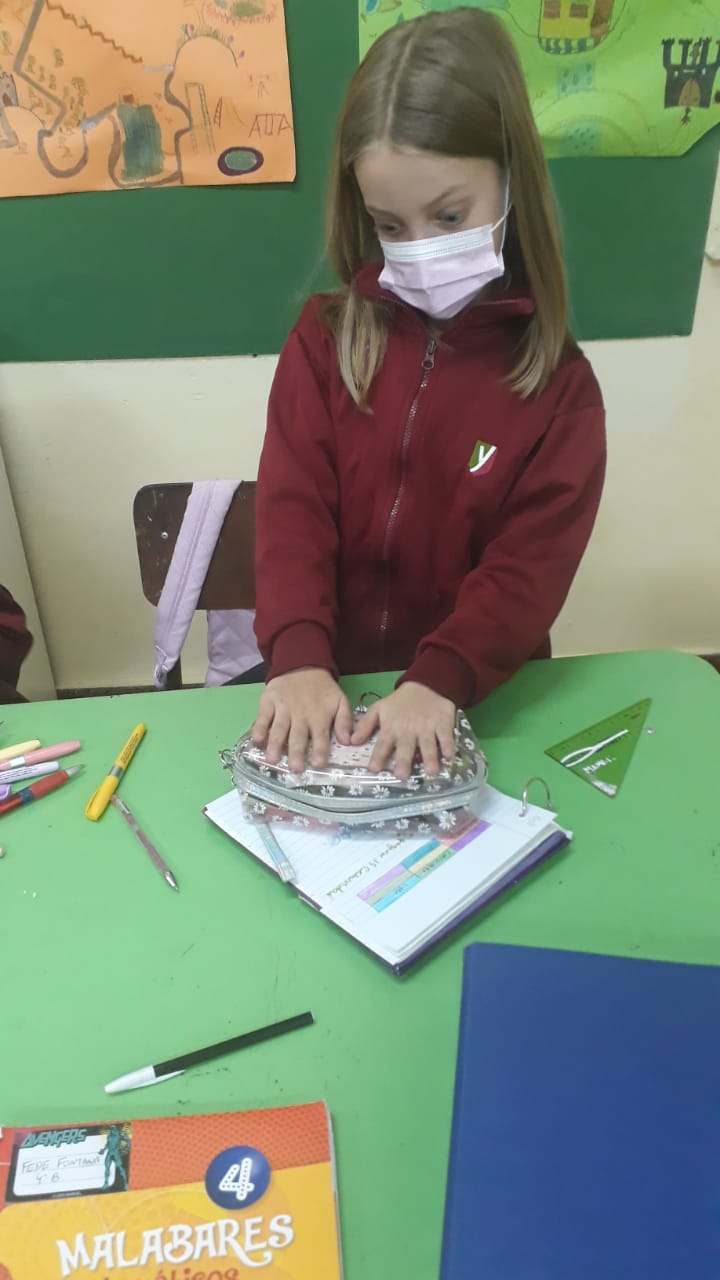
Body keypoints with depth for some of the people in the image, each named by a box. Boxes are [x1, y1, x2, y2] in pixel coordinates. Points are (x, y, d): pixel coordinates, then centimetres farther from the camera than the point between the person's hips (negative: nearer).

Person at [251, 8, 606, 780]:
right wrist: (298, 656, -22)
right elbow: (291, 507, -8)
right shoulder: (325, 339, 0)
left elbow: (533, 564, -11)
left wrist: (440, 681, -25)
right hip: (333, 689, 1)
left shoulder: (558, 385, -5)